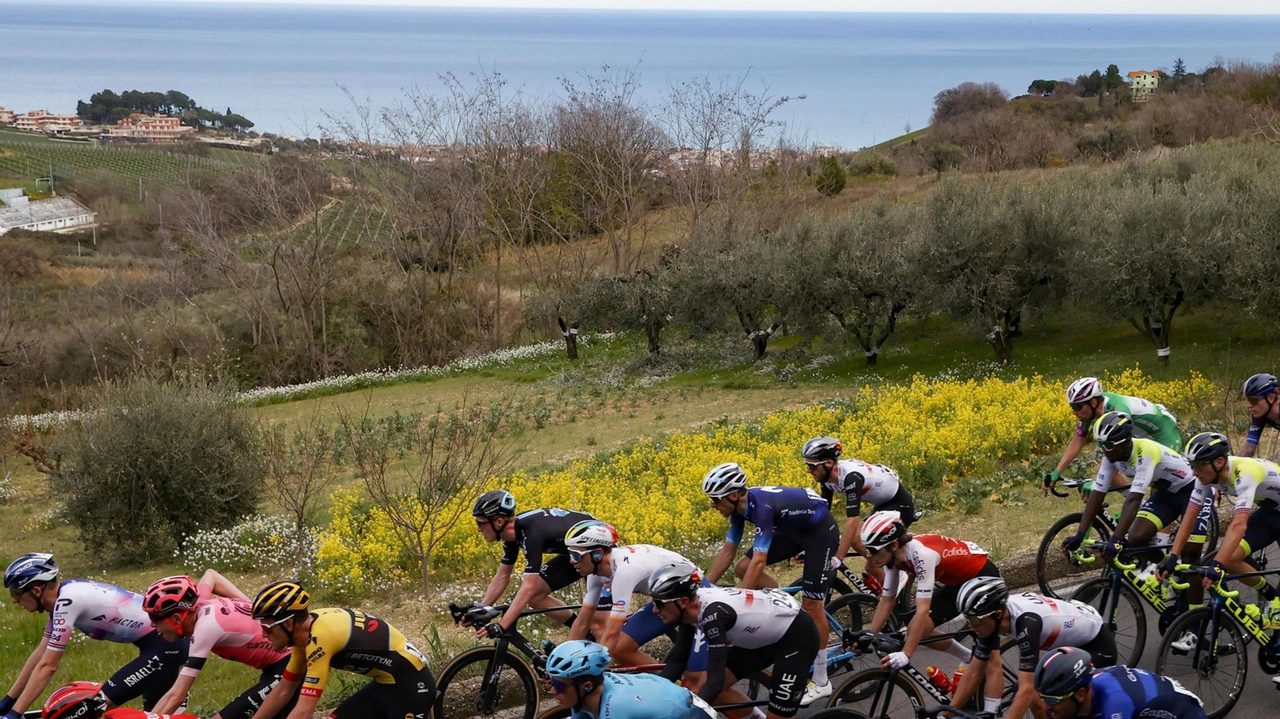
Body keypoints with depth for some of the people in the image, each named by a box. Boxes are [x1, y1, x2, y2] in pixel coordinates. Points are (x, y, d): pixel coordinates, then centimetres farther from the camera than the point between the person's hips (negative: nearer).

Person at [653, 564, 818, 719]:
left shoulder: (713, 612, -34)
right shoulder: (691, 608, -10)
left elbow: (715, 682, -36)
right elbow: (677, 660, 0)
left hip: (797, 635, -8)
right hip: (766, 636, 8)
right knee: (708, 689, 1)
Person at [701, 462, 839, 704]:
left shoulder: (761, 506, -35)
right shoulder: (740, 506, -9)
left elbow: (759, 562, -39)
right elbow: (728, 551, 1)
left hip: (821, 530, -9)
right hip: (794, 529, 9)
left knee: (811, 605, -8)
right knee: (742, 569, -1)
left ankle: (821, 682, 3)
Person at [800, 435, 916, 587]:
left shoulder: (850, 476, -35)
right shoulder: (827, 476, -9)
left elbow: (852, 520, -41)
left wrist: (838, 559, -44)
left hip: (899, 504, -9)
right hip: (882, 505, 9)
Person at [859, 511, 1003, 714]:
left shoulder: (922, 553, -36)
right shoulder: (894, 555, -13)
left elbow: (923, 610, -41)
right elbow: (887, 600, -3)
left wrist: (906, 655, -44)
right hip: (957, 582, 8)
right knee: (915, 630, -2)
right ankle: (971, 660, 19)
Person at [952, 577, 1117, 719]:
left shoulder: (1026, 622, -39)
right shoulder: (993, 616, -16)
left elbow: (1026, 690, -44)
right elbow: (973, 673, -6)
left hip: (1098, 645, -8)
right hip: (1072, 643, 8)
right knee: (1036, 699, 0)